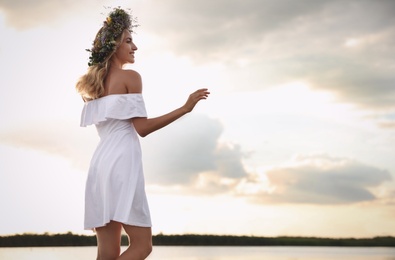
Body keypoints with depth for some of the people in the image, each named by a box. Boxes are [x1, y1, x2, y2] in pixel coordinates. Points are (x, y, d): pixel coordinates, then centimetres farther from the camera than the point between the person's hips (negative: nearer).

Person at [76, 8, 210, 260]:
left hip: (101, 162, 8)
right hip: (123, 160, -8)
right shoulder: (130, 76, -2)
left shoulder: (95, 83, 18)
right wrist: (185, 108, -9)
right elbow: (142, 128, -9)